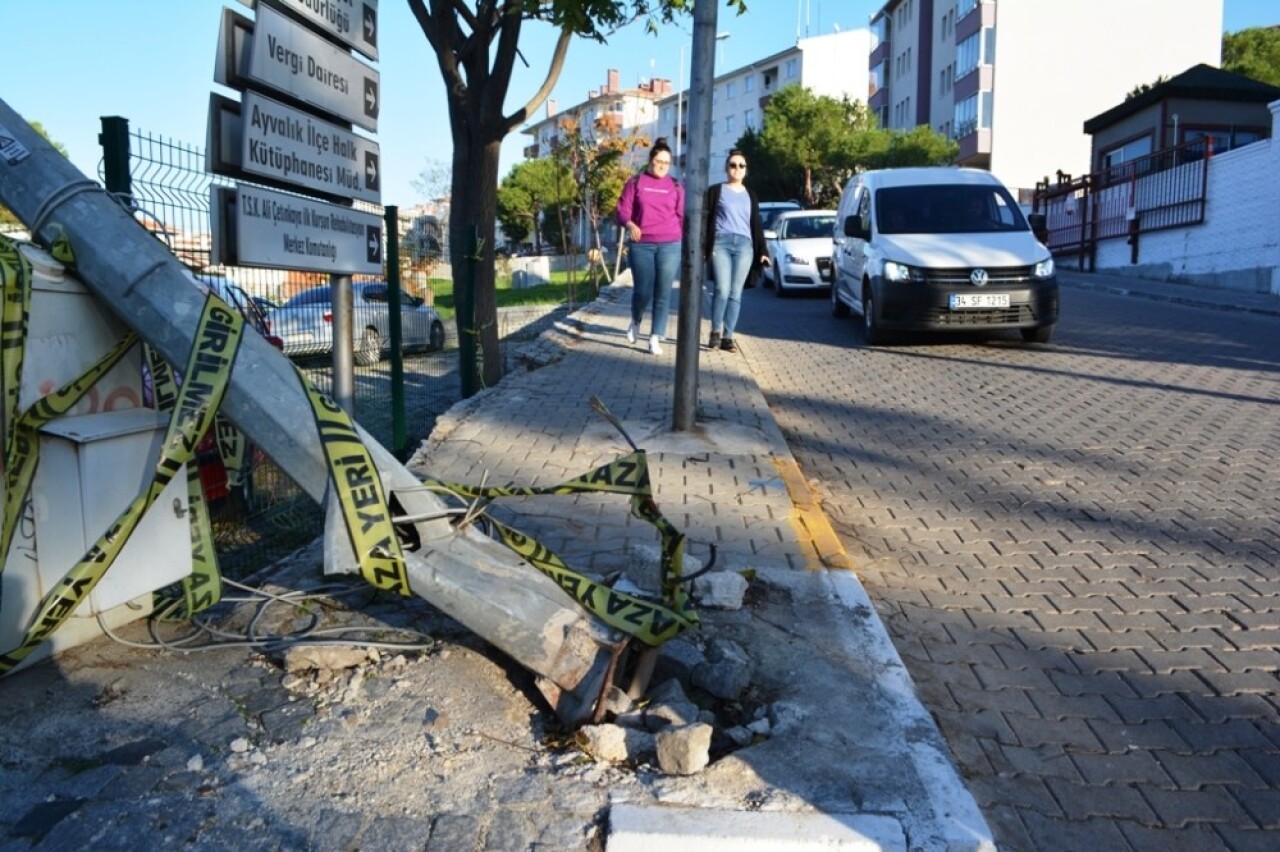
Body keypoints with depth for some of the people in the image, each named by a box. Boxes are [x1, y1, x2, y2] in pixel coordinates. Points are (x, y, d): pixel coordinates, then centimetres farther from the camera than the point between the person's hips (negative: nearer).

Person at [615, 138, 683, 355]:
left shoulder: (676, 186, 11)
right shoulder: (636, 182, 7)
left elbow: (682, 216, 13)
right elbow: (623, 210, 4)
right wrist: (630, 225, -17)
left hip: (670, 245, 1)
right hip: (641, 245, -1)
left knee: (663, 293, -2)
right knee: (642, 290, -4)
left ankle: (655, 338, 4)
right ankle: (635, 322, 27)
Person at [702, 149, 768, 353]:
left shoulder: (750, 196, 19)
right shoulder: (715, 191, 10)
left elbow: (756, 225, 20)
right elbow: (705, 220, 5)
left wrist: (763, 251, 10)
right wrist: (702, 248, -5)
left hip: (744, 245, 3)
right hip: (721, 242, -3)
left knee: (736, 293, -1)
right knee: (722, 290, -16)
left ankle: (728, 337, 4)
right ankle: (715, 332, 0)